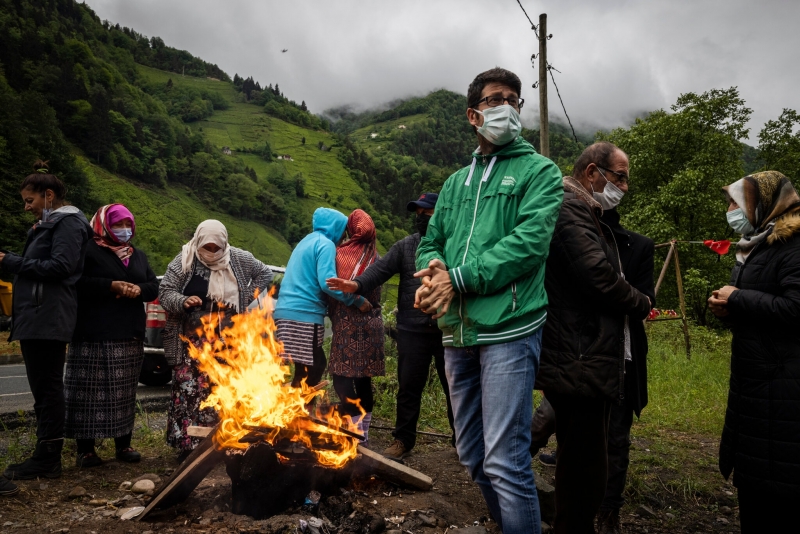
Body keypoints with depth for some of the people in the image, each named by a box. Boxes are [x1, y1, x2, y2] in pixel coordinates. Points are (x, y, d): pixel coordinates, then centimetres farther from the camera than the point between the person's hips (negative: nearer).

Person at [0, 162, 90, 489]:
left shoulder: (68, 223, -6)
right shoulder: (47, 225, 23)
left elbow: (60, 266, -18)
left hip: (49, 319, -10)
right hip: (36, 319, 10)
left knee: (47, 388, -6)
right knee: (43, 388, 11)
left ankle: (47, 460, -1)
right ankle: (46, 456, 17)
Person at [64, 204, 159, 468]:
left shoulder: (138, 256, 19)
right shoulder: (90, 250, 0)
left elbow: (154, 287, 13)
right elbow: (78, 283, -13)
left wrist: (139, 290, -8)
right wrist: (112, 286, -20)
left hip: (131, 335, 6)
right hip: (95, 336, -5)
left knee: (125, 392, 8)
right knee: (91, 391, -5)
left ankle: (124, 445, 16)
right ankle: (85, 449, 3)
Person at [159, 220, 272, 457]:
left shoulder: (239, 259, 3)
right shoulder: (184, 261, -3)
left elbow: (265, 274, 16)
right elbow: (165, 291, -3)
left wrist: (247, 297, 5)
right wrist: (182, 301, -24)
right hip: (192, 341, -2)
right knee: (189, 390, -5)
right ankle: (187, 444, 4)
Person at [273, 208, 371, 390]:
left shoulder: (307, 241, 22)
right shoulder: (325, 244, -6)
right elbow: (327, 282, -19)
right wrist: (357, 301, -11)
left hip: (286, 312, 9)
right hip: (304, 315, -9)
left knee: (316, 365, 15)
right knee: (308, 371, -2)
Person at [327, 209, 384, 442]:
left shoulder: (343, 253, -9)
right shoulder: (373, 255, 8)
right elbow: (374, 289, 11)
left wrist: (331, 311, 8)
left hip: (349, 322, -6)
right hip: (370, 322, 7)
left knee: (343, 376, -3)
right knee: (363, 377, 13)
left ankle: (355, 430, -6)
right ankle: (363, 430, 21)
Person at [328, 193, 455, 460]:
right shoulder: (405, 246, 7)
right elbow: (381, 269, -5)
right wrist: (356, 284, -23)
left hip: (448, 330, -1)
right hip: (412, 330, 2)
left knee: (453, 387, 11)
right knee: (408, 387, 9)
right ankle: (403, 440, 23)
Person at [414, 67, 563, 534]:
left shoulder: (539, 171, 2)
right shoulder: (457, 181, 19)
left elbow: (528, 243, -12)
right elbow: (430, 243, 17)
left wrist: (459, 279, -17)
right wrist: (435, 267, -7)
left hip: (507, 329, -6)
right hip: (457, 333, 6)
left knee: (505, 463, -8)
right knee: (473, 457, 15)